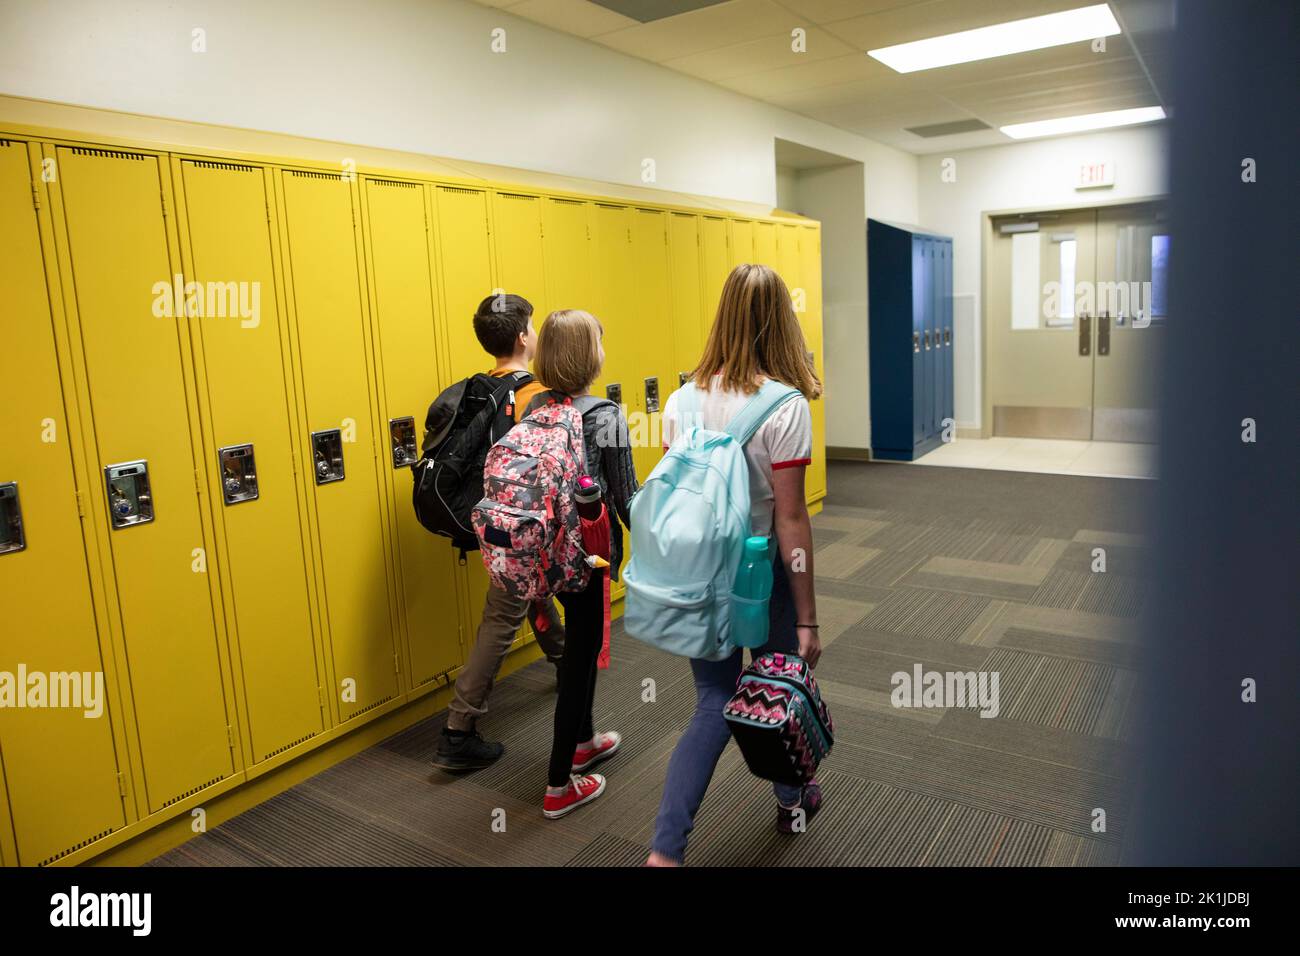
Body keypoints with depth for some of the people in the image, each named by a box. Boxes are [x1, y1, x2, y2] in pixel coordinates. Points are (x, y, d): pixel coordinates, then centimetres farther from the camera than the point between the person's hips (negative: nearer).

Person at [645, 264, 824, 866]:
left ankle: (665, 850, 7)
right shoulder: (783, 406, -17)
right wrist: (807, 619, -9)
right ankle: (792, 800, 47)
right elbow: (790, 519, -16)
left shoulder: (683, 400, -2)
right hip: (760, 573, -4)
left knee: (714, 706, 14)